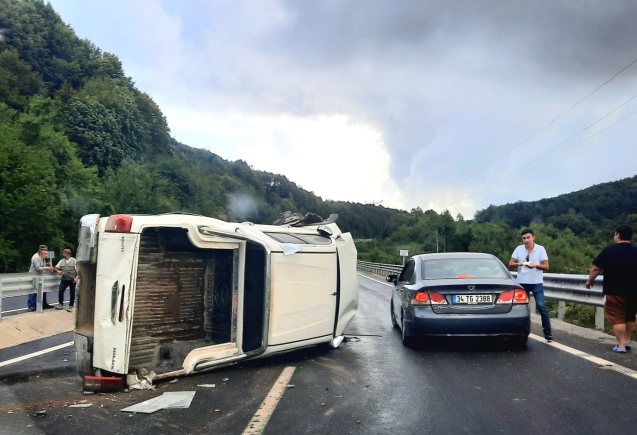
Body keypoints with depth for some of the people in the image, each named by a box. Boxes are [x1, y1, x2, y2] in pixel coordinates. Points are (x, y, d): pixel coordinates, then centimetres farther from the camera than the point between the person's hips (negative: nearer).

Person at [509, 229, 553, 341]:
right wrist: (518, 264, -17)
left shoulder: (540, 249, -3)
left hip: (537, 283, -2)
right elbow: (510, 264, 3)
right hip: (522, 283, 2)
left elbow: (546, 266, -2)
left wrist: (536, 265, -20)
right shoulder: (518, 249, 2)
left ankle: (548, 332, 2)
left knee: (541, 306, -7)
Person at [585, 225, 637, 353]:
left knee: (617, 318, 0)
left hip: (614, 291, -5)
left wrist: (590, 280, 10)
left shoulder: (609, 250, -8)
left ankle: (621, 345, -2)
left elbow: (596, 268, -6)